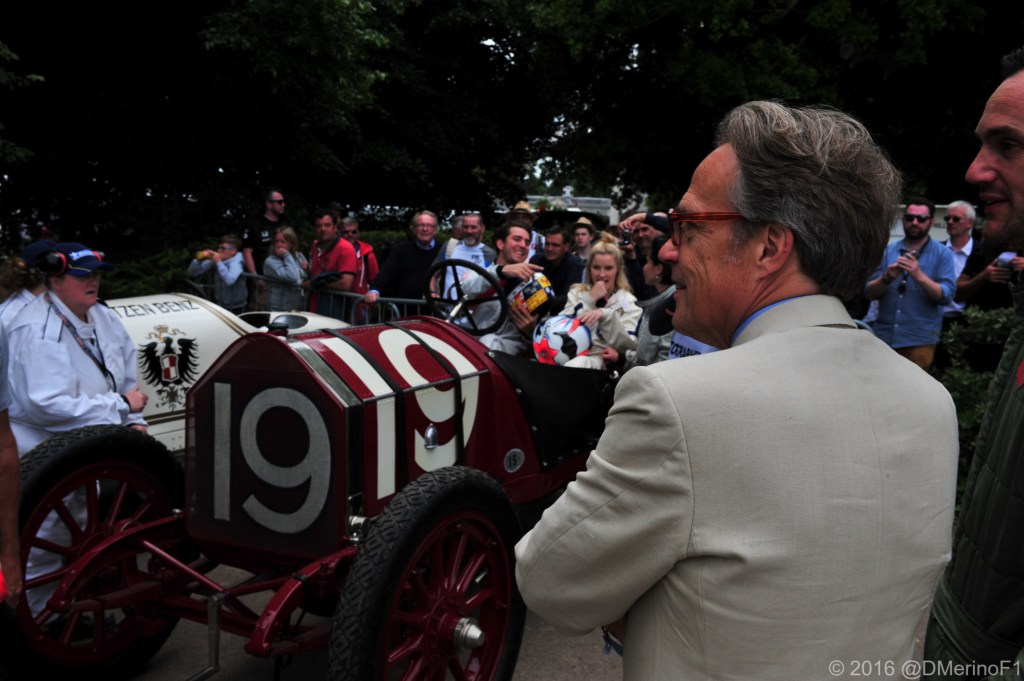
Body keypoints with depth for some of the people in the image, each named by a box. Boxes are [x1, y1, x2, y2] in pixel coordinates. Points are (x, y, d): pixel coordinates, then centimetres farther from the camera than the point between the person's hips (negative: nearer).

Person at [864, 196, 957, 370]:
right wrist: (887, 278, -18)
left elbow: (946, 296, -9)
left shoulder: (942, 254, 1)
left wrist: (919, 276, -22)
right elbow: (869, 293, 2)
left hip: (919, 340, -2)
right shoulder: (888, 250, 7)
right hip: (883, 336, 3)